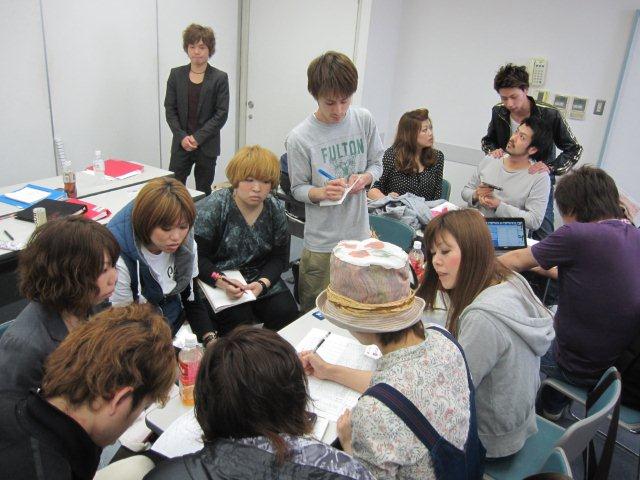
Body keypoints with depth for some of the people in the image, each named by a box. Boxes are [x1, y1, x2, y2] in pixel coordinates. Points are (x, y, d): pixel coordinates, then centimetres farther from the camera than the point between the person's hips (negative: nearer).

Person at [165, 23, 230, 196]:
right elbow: (169, 109, 5)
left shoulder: (219, 78, -2)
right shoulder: (176, 74, 5)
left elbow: (221, 114, -7)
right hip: (181, 144, 2)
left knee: (203, 192, 8)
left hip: (207, 146, -2)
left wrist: (197, 137, -13)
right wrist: (182, 137, -8)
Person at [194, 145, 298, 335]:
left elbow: (278, 257, 0)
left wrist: (263, 283, -19)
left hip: (262, 279, 4)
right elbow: (198, 258, -14)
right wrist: (221, 282, -31)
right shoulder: (213, 208, -13)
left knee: (287, 312, -16)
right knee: (239, 318, -27)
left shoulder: (275, 210, 0)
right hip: (217, 280, -4)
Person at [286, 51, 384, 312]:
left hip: (360, 234, 4)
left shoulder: (364, 120, -3)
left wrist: (364, 178, -13)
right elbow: (298, 188, -4)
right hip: (322, 242, -3)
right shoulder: (299, 138, -13)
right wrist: (322, 193, -24)